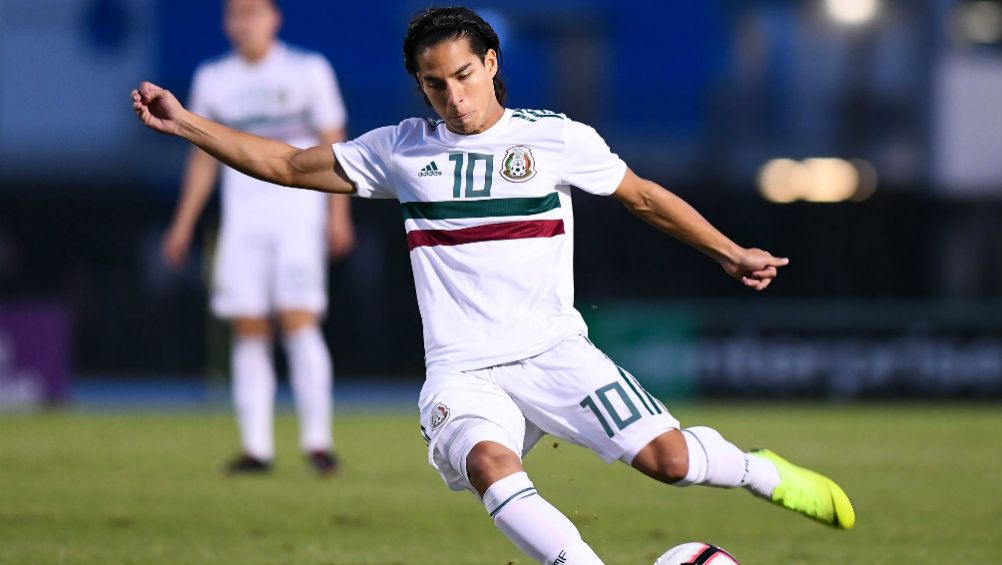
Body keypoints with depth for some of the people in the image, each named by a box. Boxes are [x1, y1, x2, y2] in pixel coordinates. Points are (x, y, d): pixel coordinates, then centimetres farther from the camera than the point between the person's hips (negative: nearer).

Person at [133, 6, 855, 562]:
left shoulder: (556, 138, 3)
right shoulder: (401, 151, 8)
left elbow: (644, 197, 16)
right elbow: (288, 165, 13)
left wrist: (731, 253, 17)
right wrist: (185, 124, 7)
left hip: (554, 352, -1)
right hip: (462, 370, 1)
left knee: (666, 458, -18)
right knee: (489, 464, -34)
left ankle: (760, 471, 13)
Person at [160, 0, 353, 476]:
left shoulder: (308, 71, 2)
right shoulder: (212, 80, 11)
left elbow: (333, 145, 3)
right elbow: (203, 157, 16)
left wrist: (339, 213, -6)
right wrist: (184, 223, 11)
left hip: (298, 213, -3)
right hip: (242, 218, 3)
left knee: (299, 322, -12)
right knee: (248, 331, -1)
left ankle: (317, 440, -8)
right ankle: (256, 446, 0)